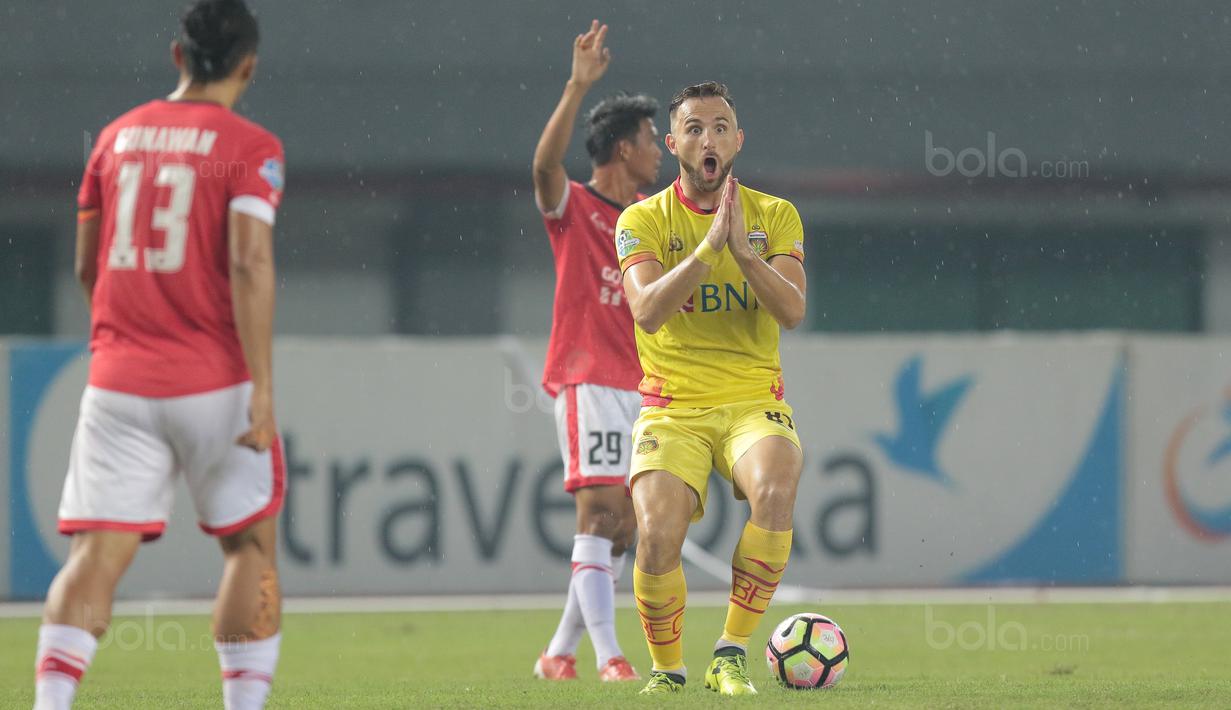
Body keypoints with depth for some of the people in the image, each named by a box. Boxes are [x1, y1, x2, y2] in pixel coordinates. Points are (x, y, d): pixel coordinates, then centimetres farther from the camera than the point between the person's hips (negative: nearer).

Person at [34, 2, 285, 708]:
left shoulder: (118, 137, 11)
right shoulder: (249, 147, -4)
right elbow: (249, 265, -16)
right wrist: (262, 391, -17)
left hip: (117, 384, 4)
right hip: (214, 381, -4)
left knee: (96, 556, -2)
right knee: (251, 544, 11)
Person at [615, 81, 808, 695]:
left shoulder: (774, 216, 7)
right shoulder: (644, 220, 2)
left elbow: (792, 311, -7)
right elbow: (648, 312, -14)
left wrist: (744, 249, -20)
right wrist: (709, 245, -23)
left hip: (753, 405, 1)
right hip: (671, 409, -1)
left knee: (775, 490, -32)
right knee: (657, 535, -25)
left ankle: (732, 654, -18)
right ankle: (667, 669, 1)